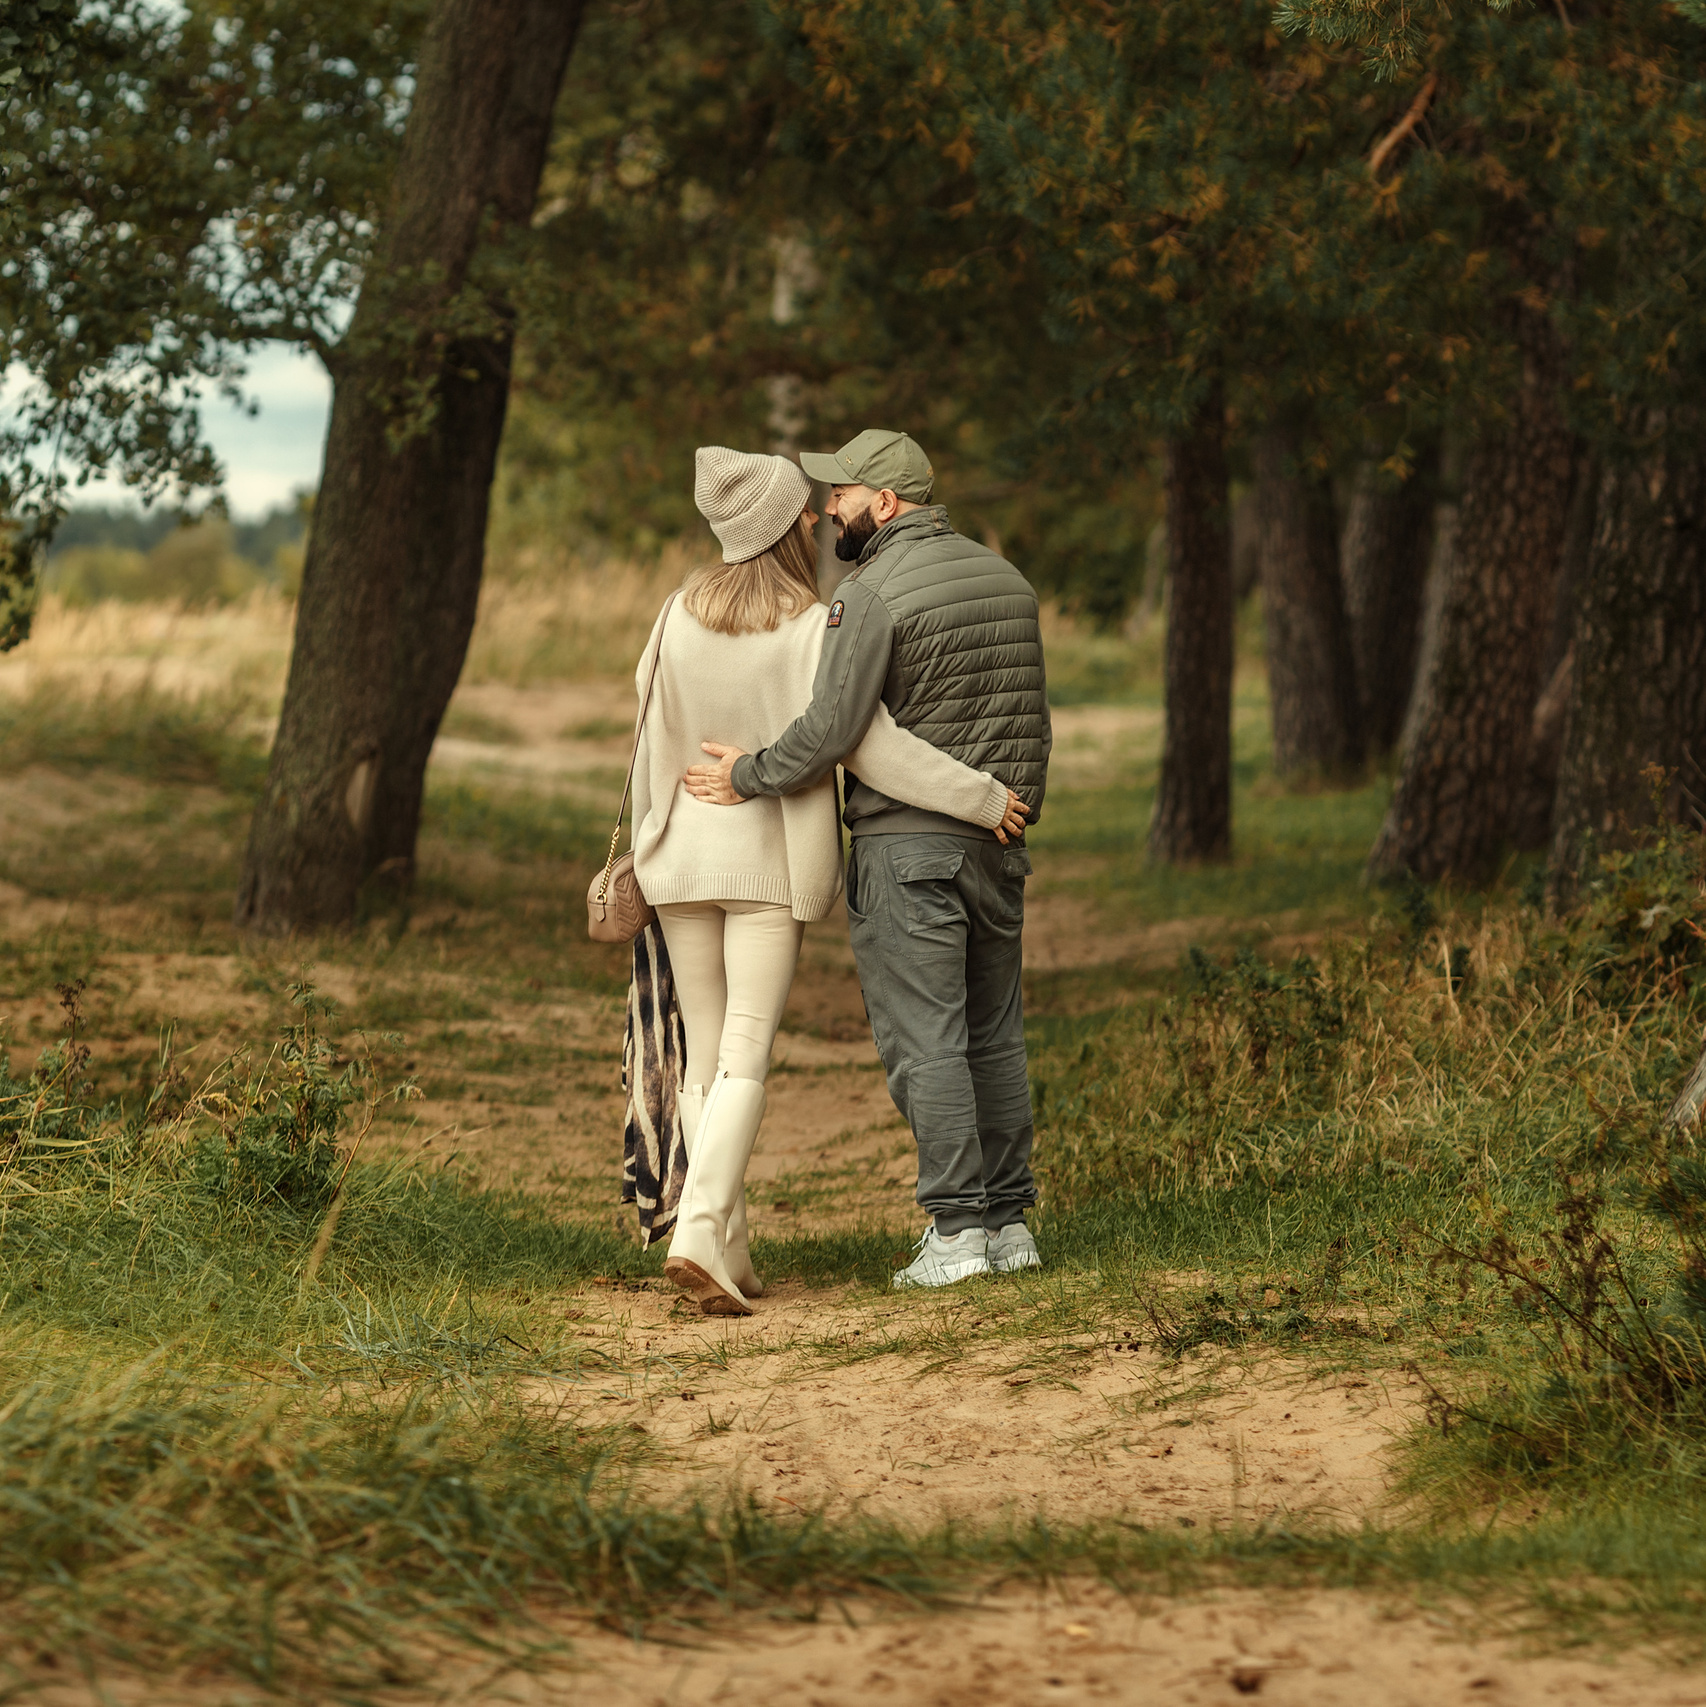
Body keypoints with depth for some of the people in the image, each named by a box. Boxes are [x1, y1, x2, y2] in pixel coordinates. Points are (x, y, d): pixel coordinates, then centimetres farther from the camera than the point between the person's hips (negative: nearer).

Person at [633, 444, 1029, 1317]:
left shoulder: (681, 614, -1)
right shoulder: (812, 629, -14)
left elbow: (655, 743, 6)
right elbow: (872, 743, -17)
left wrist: (647, 849, 18)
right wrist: (983, 796, -9)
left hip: (685, 853, 4)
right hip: (773, 860, -4)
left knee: (706, 1060, 11)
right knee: (744, 1061, -6)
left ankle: (728, 1254, 10)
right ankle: (697, 1236, -24)